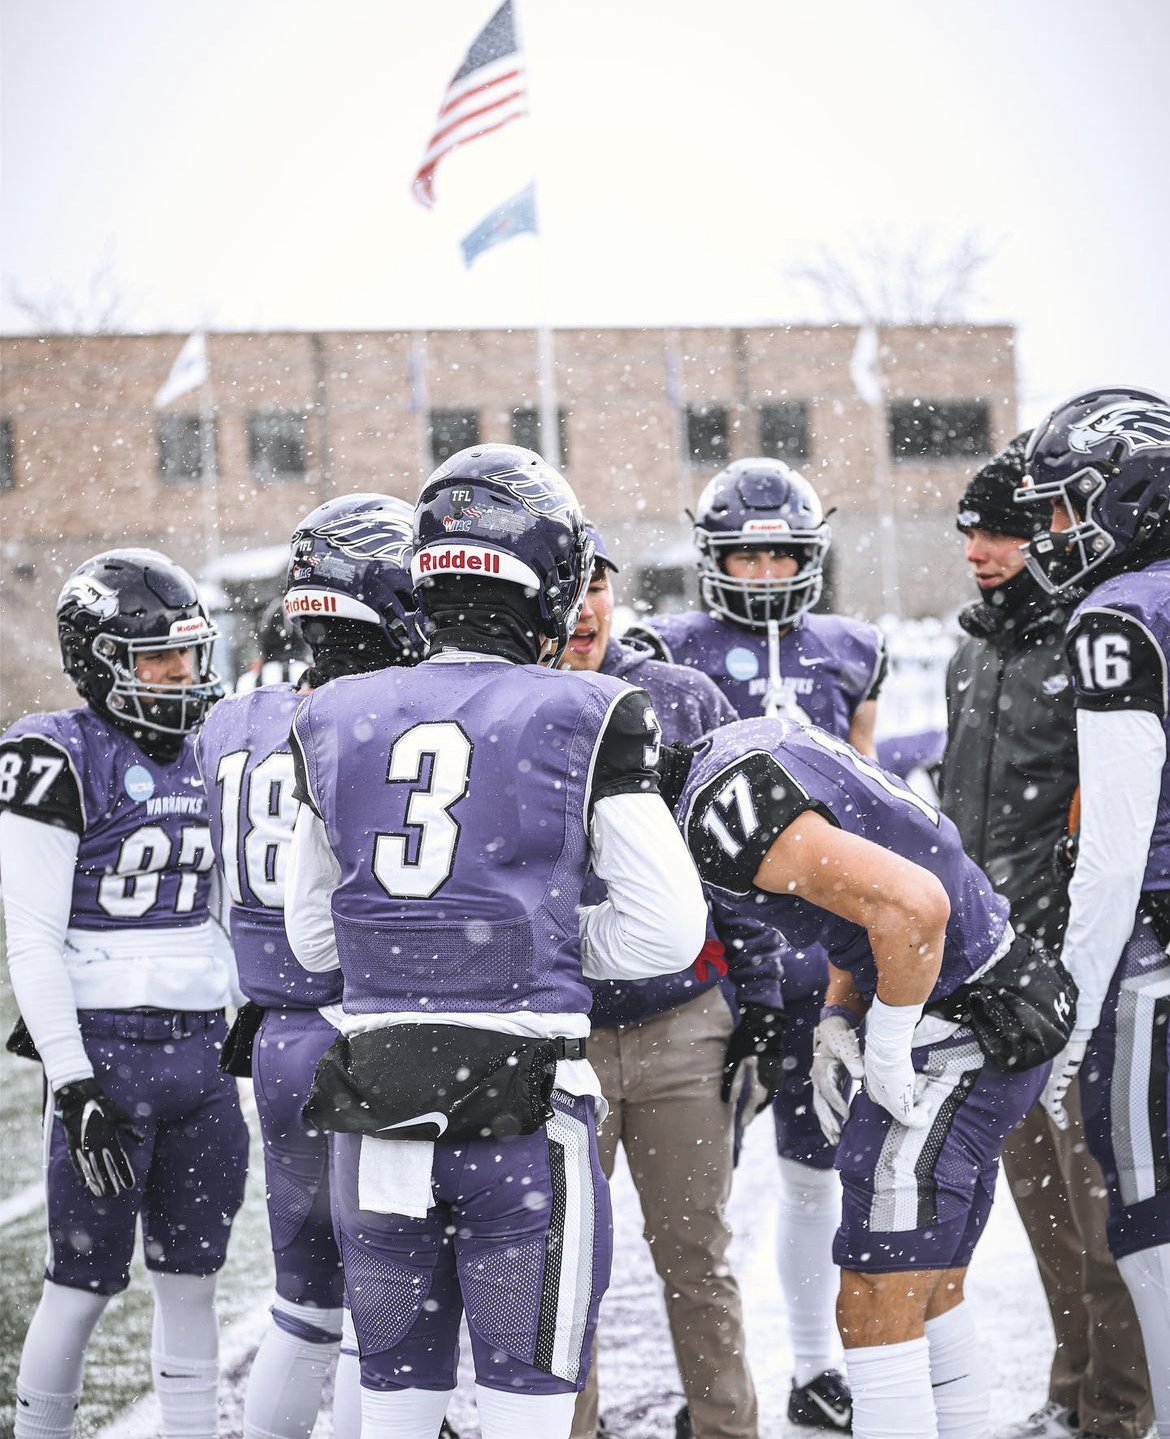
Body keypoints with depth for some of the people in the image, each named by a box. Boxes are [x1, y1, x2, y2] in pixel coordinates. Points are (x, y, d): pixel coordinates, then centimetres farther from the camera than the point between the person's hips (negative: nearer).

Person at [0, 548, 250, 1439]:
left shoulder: (200, 759, 12)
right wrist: (73, 1085, -17)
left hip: (202, 1049, 6)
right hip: (108, 1053, -6)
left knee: (191, 1278, 10)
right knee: (86, 1282, 0)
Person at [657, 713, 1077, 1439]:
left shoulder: (723, 809, -22)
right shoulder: (748, 746, 8)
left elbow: (913, 904, -31)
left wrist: (885, 1050, -17)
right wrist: (837, 1023, 7)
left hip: (959, 1037, -10)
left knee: (876, 1312, -6)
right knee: (927, 1296, 18)